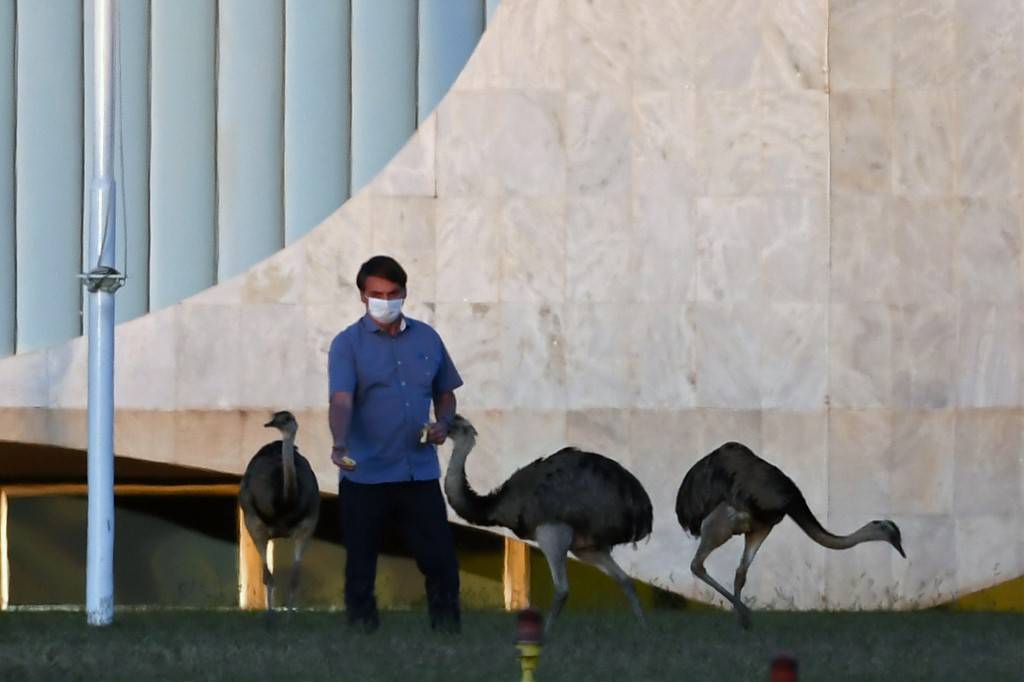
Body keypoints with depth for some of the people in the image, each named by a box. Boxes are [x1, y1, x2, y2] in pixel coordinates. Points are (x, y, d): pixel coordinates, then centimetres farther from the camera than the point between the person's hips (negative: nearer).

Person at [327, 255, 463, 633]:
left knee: (440, 560, 2)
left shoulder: (426, 338, 9)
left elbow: (445, 392, 20)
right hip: (365, 475, -3)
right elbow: (341, 400, -17)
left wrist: (443, 423, -2)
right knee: (360, 567, 4)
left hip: (420, 472, 3)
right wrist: (340, 444, -35)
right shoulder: (348, 344, -3)